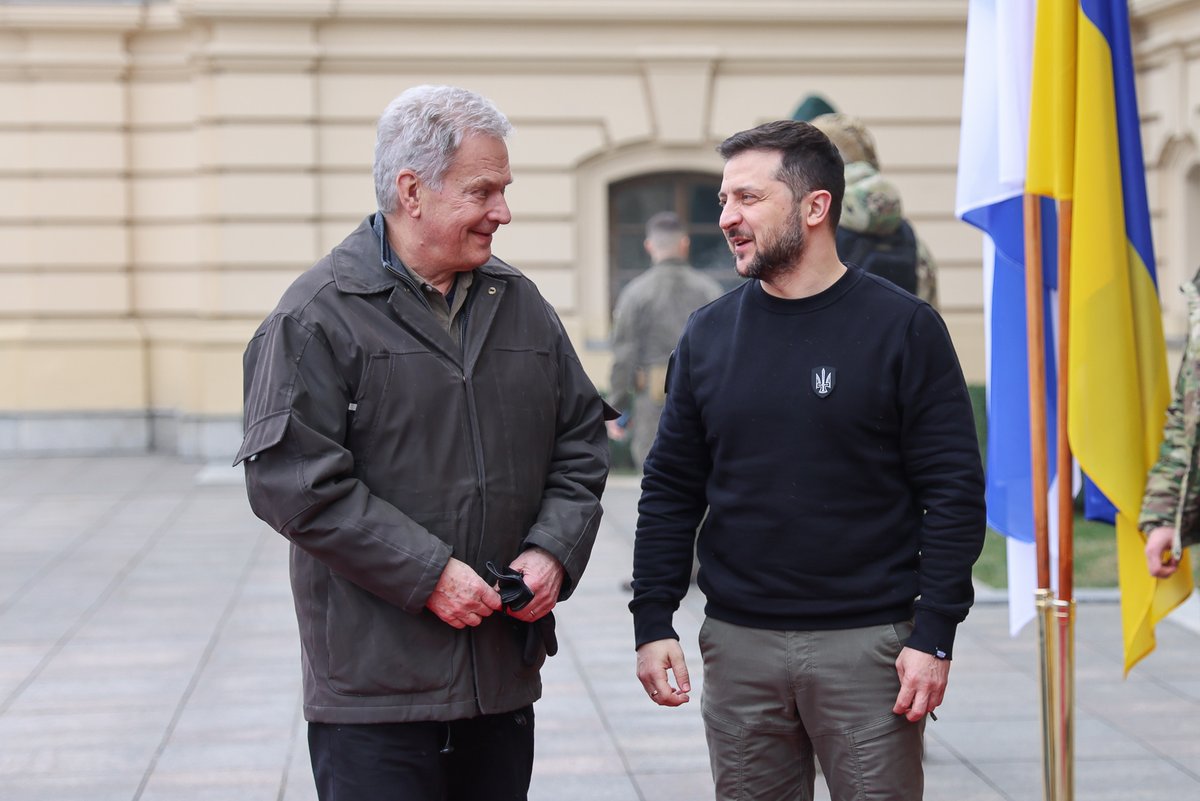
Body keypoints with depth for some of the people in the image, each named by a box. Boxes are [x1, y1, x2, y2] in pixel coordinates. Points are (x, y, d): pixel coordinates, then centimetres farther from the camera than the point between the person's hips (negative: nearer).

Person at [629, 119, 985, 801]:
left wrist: (934, 637, -11)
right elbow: (671, 492, 11)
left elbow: (955, 493, -5)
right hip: (739, 643, 3)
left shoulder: (903, 328, -4)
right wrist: (653, 621, 3)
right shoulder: (709, 334, 7)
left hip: (868, 643, -3)